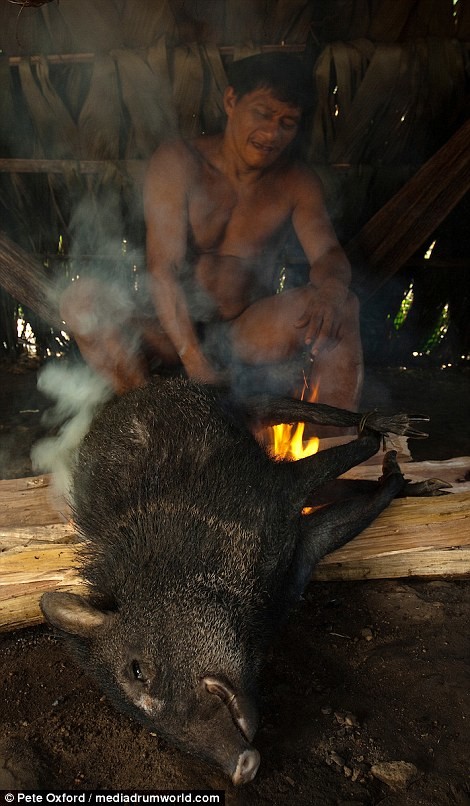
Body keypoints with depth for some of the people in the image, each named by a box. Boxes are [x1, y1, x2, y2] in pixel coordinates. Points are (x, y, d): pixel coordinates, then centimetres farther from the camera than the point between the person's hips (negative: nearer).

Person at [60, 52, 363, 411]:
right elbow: (162, 270, -17)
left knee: (342, 306, -23)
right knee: (83, 300, -26)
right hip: (175, 334, -1)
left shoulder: (298, 183, 3)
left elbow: (330, 254, -9)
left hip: (250, 334, 2)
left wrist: (330, 288, -37)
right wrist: (195, 360, -30)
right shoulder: (178, 162, -7)